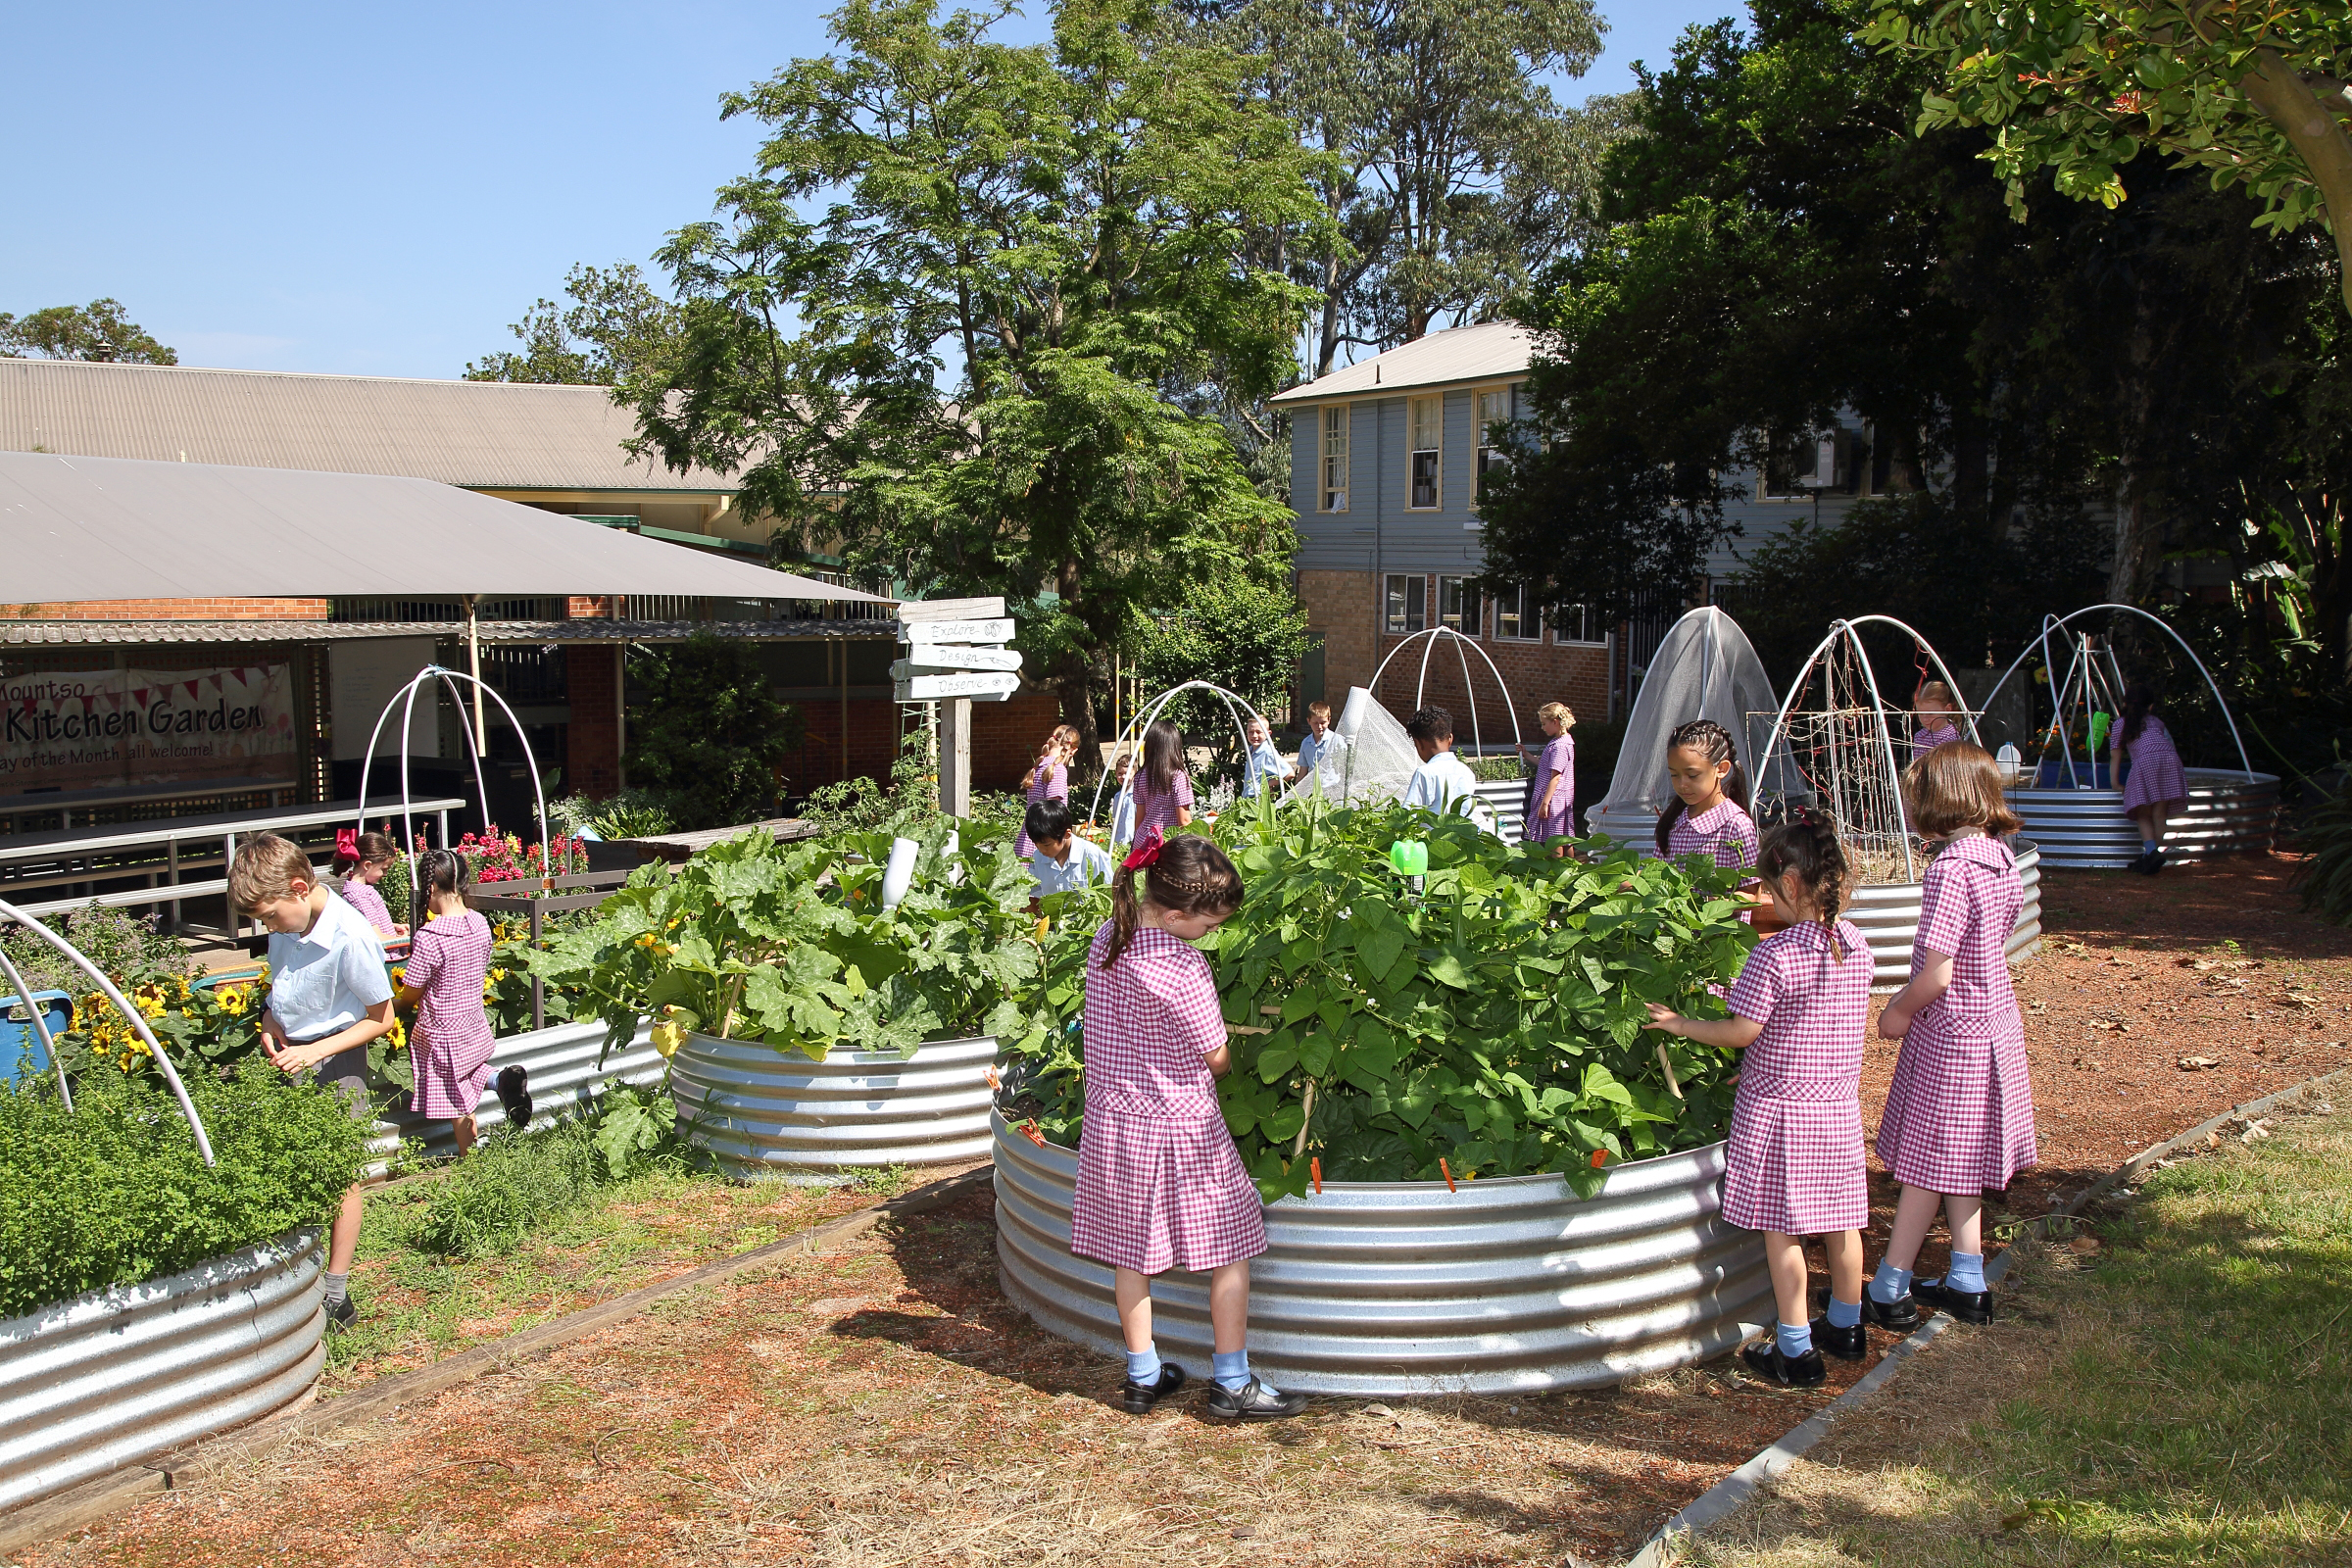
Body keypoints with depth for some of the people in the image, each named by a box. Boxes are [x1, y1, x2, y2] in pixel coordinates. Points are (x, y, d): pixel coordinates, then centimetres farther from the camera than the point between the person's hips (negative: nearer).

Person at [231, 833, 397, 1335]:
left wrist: (314, 1051, -21)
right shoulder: (287, 927, -4)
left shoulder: (350, 937, -25)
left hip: (336, 1065, -6)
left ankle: (336, 1296, 15)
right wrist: (270, 1025, -3)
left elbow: (380, 1019, -15)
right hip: (292, 1059, 6)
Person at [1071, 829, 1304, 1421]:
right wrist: (1249, 1054, 10)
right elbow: (1216, 1059, -13)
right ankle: (1233, 1384, 14)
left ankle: (1142, 1376, 25)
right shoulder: (1181, 970, -24)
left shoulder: (1105, 941, -2)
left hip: (1112, 1120, 7)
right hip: (1179, 1128, -7)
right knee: (1231, 1246, 8)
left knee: (1130, 1252, 15)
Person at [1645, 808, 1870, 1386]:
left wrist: (1683, 1025, -2)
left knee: (1781, 1232, 3)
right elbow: (1844, 1020, 10)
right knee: (1841, 1222, 17)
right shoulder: (1857, 944, 0)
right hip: (1840, 1105, 7)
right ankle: (1846, 1328, 33)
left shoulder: (1775, 954, -21)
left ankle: (1797, 1351, 10)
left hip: (1778, 1108, -6)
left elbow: (1741, 1032, -16)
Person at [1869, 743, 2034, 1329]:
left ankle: (1889, 1291, 14)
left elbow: (1936, 973, -25)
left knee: (1926, 1164, 3)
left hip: (1949, 1034, -8)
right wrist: (1911, 996, 13)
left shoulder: (1950, 867, -24)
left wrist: (1899, 1013, -7)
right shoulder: (2000, 856, 2)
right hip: (1994, 1022, 8)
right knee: (1960, 1160, 19)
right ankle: (1966, 1282, 27)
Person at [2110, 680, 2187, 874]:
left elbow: (2115, 758, 24)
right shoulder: (2156, 721, 31)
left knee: (2144, 816, 2)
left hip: (2145, 762, -3)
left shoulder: (2120, 725, 24)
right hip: (2170, 759, 3)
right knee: (2159, 815, 6)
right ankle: (2151, 857, 1)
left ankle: (2151, 850, -21)